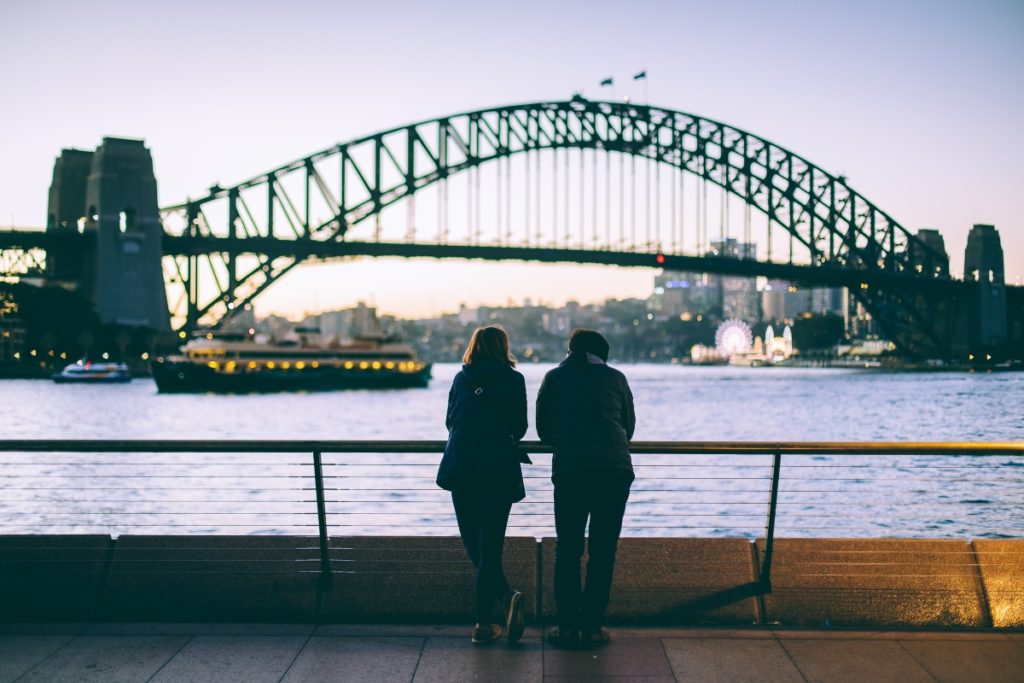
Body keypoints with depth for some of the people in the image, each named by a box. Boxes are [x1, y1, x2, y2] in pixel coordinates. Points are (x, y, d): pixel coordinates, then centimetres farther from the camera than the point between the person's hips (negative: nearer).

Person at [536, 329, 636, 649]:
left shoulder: (554, 377, 12)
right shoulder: (616, 378, 13)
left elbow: (544, 429, 16)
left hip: (570, 472, -1)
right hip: (615, 471, 1)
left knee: (567, 550, 8)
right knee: (603, 551, 7)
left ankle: (568, 627, 8)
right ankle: (592, 627, 9)